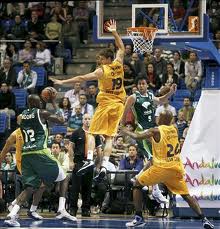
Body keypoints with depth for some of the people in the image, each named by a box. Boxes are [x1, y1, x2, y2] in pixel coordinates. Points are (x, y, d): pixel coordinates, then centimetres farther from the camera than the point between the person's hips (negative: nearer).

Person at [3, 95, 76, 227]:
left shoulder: (22, 115, 17)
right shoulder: (42, 113, -1)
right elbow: (61, 120, 4)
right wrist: (54, 104, 15)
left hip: (26, 154, 6)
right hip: (40, 152, -6)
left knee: (30, 187, 7)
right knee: (63, 178, 12)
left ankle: (12, 215, -14)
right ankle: (61, 210, 0)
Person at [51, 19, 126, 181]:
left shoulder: (102, 71, -11)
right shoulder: (119, 64, 2)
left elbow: (82, 78, -13)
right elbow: (121, 48, 20)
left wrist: (63, 82, -10)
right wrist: (114, 32, 25)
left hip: (105, 104, -5)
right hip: (119, 104, 5)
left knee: (92, 133, 4)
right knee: (109, 136, 1)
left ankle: (90, 159, -15)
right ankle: (104, 166, -8)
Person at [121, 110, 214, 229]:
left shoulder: (155, 131, -9)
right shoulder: (174, 129, 8)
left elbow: (137, 136, -3)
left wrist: (126, 131, 16)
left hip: (161, 167, -5)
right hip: (176, 168, 5)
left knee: (137, 184, 11)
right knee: (186, 195, 11)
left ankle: (138, 218, 4)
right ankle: (204, 220, -5)